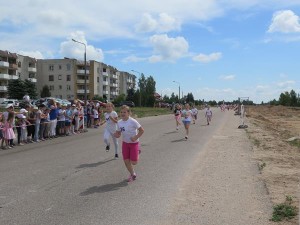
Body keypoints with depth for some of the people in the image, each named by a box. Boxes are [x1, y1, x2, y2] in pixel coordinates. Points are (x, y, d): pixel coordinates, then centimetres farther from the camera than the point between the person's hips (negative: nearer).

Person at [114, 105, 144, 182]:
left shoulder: (133, 121, -21)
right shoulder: (119, 122, -4)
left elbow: (142, 130, -14)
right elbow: (118, 132, 6)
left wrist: (136, 137, -24)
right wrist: (116, 135, -16)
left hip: (134, 143, -5)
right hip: (125, 143, 5)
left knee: (133, 162, -5)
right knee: (126, 161, 4)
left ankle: (137, 153, 30)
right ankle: (132, 174, 29)